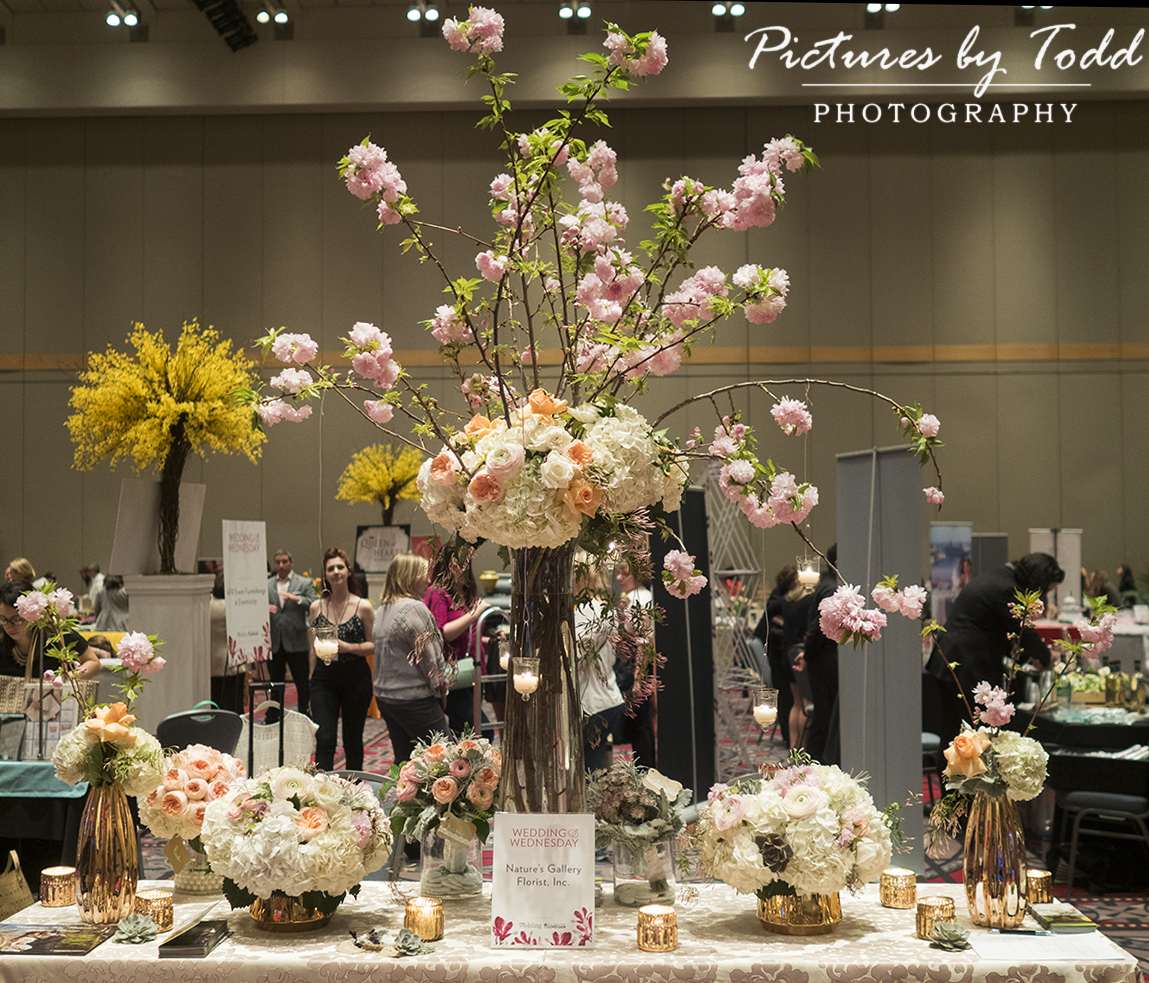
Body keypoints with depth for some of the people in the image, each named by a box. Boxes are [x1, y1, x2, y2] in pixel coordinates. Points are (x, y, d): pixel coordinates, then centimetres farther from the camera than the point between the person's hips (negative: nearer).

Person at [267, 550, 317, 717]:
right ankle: (274, 717, 18)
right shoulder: (266, 585, 10)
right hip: (274, 642, 3)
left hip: (296, 642, -3)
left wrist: (297, 599, -20)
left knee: (303, 683, 2)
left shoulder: (304, 583, 2)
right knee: (275, 684, 10)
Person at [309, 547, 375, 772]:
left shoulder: (363, 607, -3)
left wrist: (348, 647, -16)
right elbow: (313, 648, 13)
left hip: (355, 678, -1)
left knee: (353, 740, 10)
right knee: (324, 740, -9)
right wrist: (311, 680, 10)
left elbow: (374, 645, -1)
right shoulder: (317, 607, 5)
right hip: (324, 679, 1)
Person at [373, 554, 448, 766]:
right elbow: (427, 653, -15)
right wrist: (440, 683, 0)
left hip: (384, 695, 9)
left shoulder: (383, 609, 13)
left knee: (403, 759, 12)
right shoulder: (414, 608, -16)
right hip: (415, 699, -9)